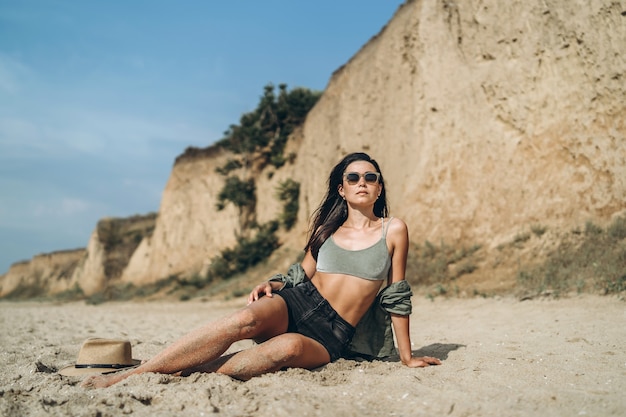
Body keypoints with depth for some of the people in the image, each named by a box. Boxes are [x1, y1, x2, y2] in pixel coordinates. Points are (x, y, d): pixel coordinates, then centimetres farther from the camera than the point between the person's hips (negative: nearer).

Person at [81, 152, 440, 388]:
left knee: (289, 346, -39)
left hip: (330, 337, -2)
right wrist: (274, 284, -4)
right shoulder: (327, 228, 13)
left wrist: (407, 356, 7)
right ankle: (130, 374, -33)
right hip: (297, 304, 2)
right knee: (245, 319, -33)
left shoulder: (393, 230, 4)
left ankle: (182, 374, -36)